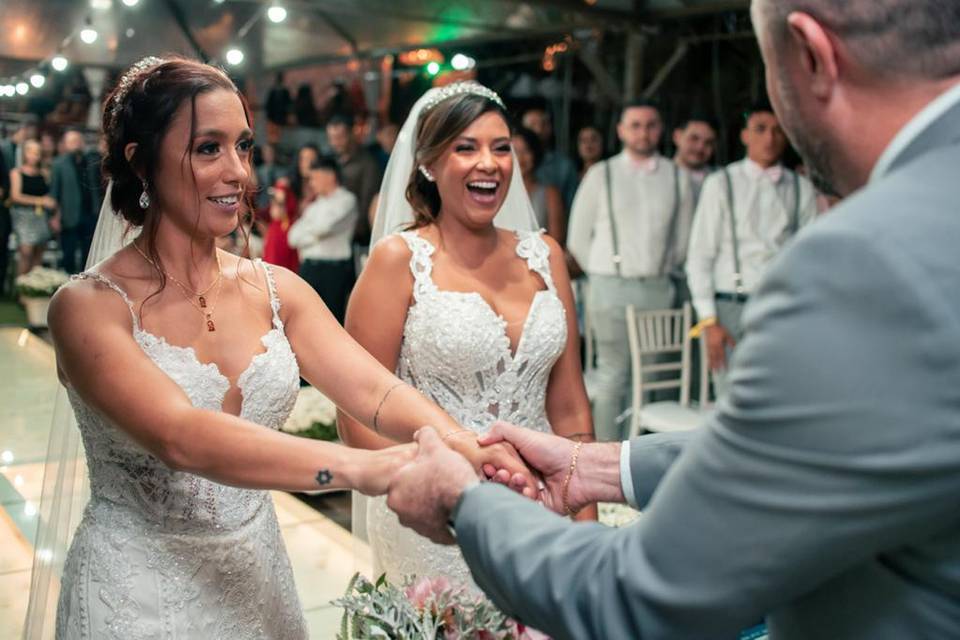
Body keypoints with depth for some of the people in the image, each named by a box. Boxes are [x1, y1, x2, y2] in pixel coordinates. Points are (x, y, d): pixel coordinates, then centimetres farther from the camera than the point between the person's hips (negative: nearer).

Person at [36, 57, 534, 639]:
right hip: (136, 590, -4)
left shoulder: (277, 289, -2)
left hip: (258, 575, 5)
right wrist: (360, 468, -44)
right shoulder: (88, 307, -16)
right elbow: (180, 437, -32)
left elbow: (374, 388, -15)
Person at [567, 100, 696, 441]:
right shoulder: (601, 175, 3)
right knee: (613, 374, -2)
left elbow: (682, 236, 11)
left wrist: (665, 271, 10)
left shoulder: (677, 177, 7)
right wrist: (605, 275, 7)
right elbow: (578, 238, 6)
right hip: (611, 288, -2)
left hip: (658, 289, 2)